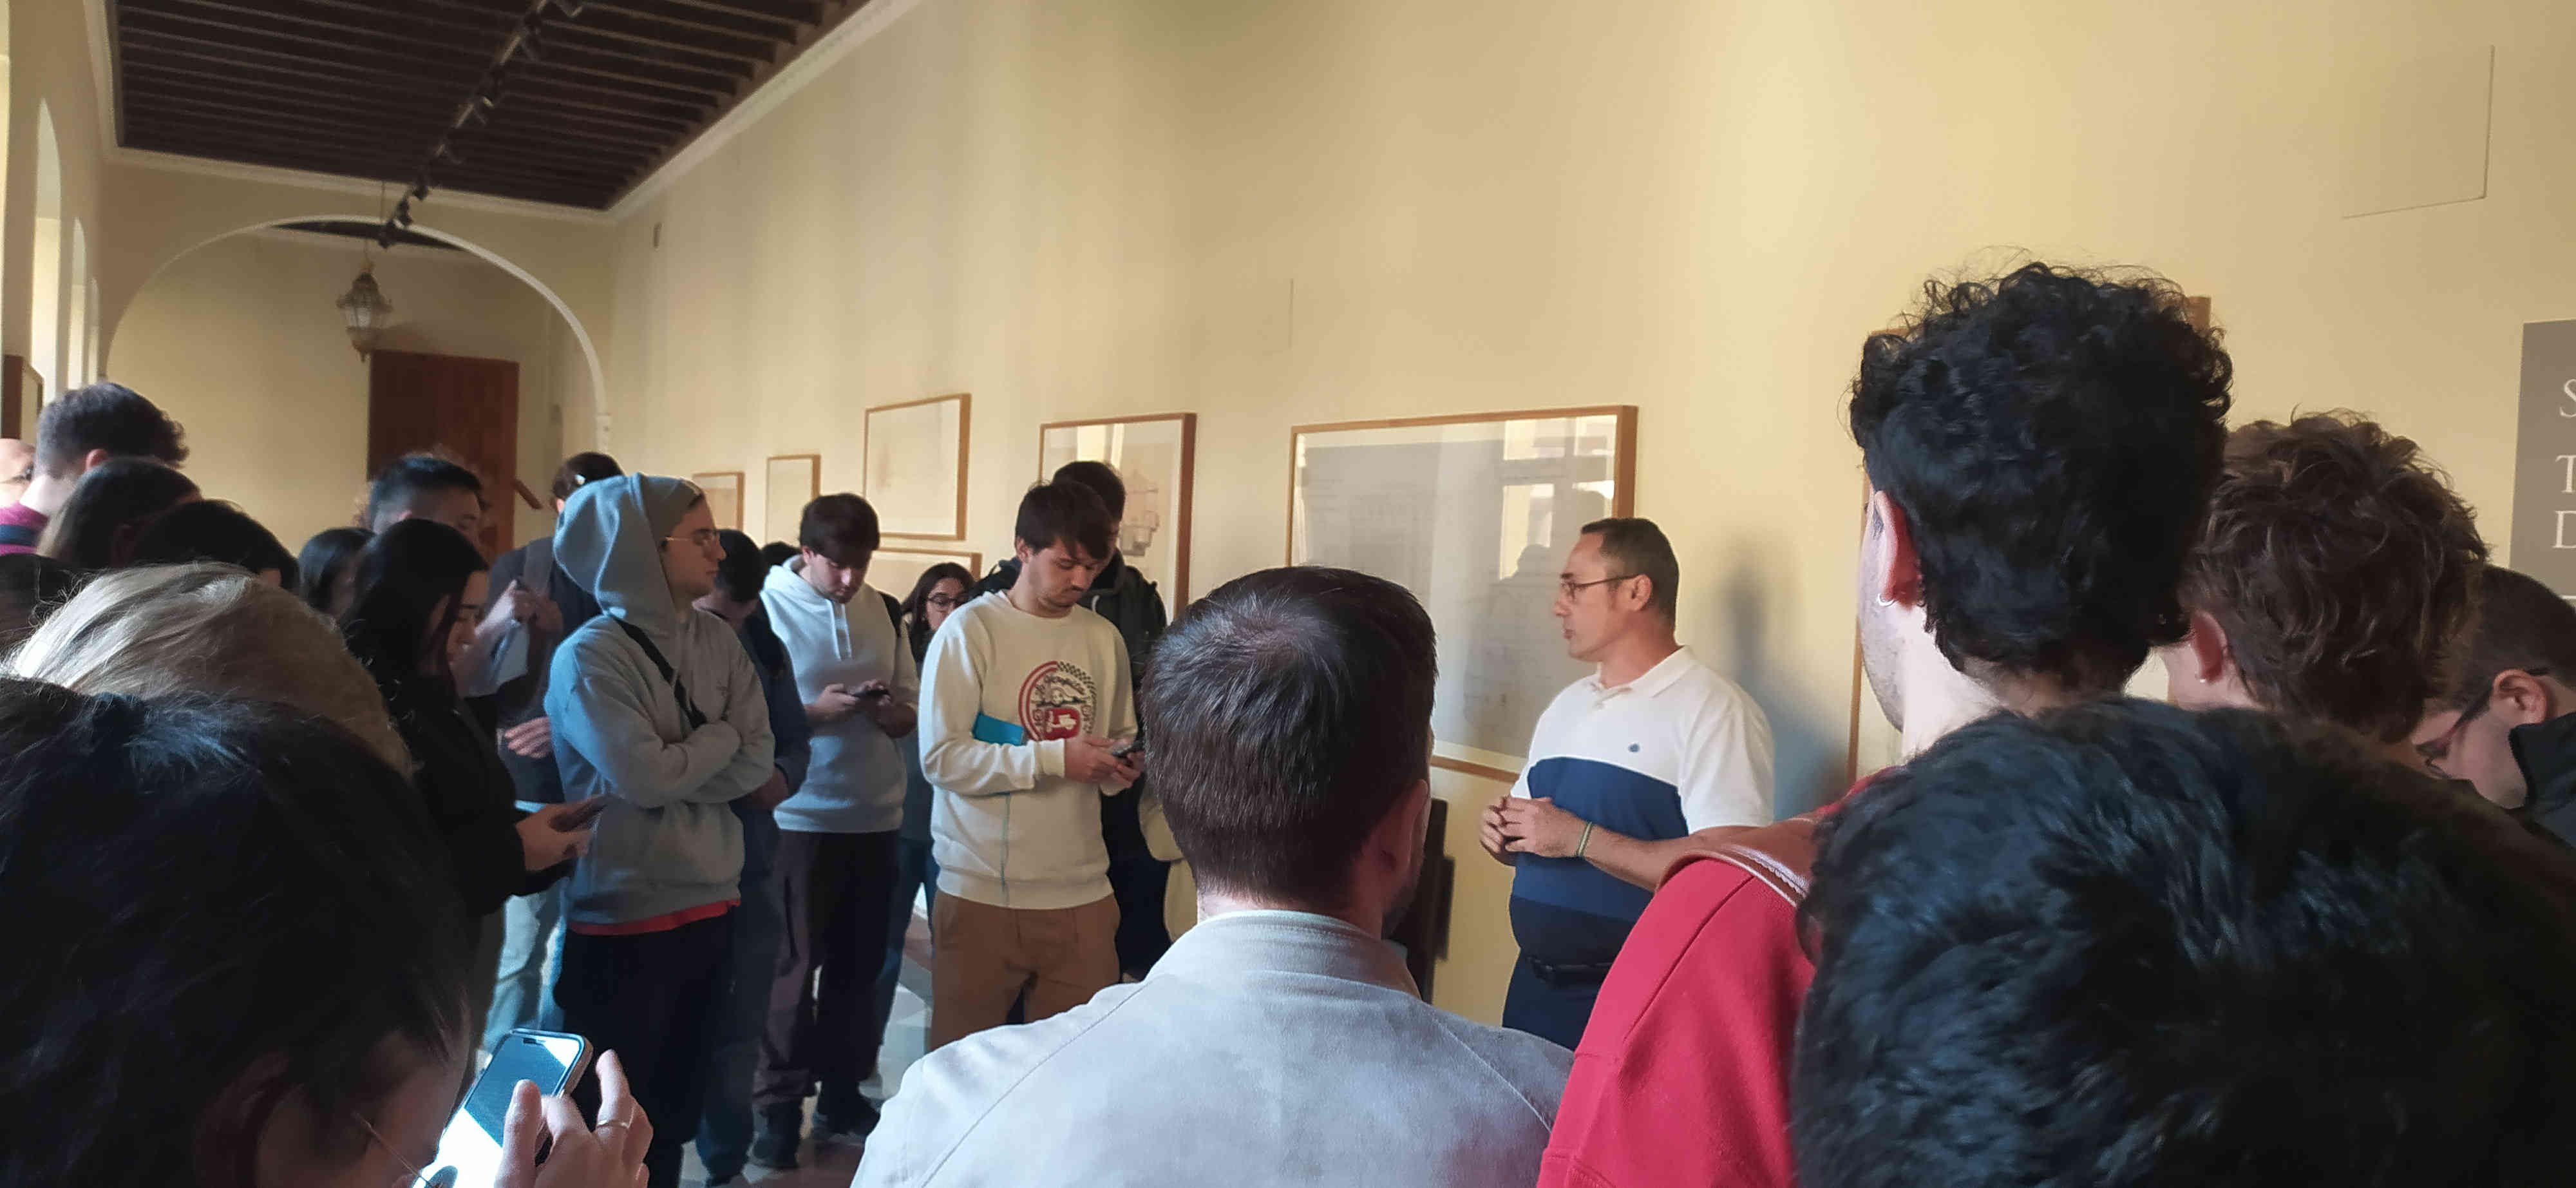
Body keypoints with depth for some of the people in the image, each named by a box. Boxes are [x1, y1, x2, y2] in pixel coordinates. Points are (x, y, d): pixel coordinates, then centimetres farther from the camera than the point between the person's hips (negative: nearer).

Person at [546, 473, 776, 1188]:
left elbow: (760, 763, -3)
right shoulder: (589, 657, -13)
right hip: (624, 919, -5)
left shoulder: (718, 642, 4)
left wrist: (677, 767, -14)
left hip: (710, 905, 6)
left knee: (679, 1105, 19)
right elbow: (646, 779, -22)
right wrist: (723, 736, -7)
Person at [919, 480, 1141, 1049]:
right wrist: (1054, 758, -17)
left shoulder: (1104, 639, 8)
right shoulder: (969, 631, -5)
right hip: (983, 890, -3)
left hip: (1081, 892, 4)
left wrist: (1118, 769, -5)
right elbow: (941, 757, -12)